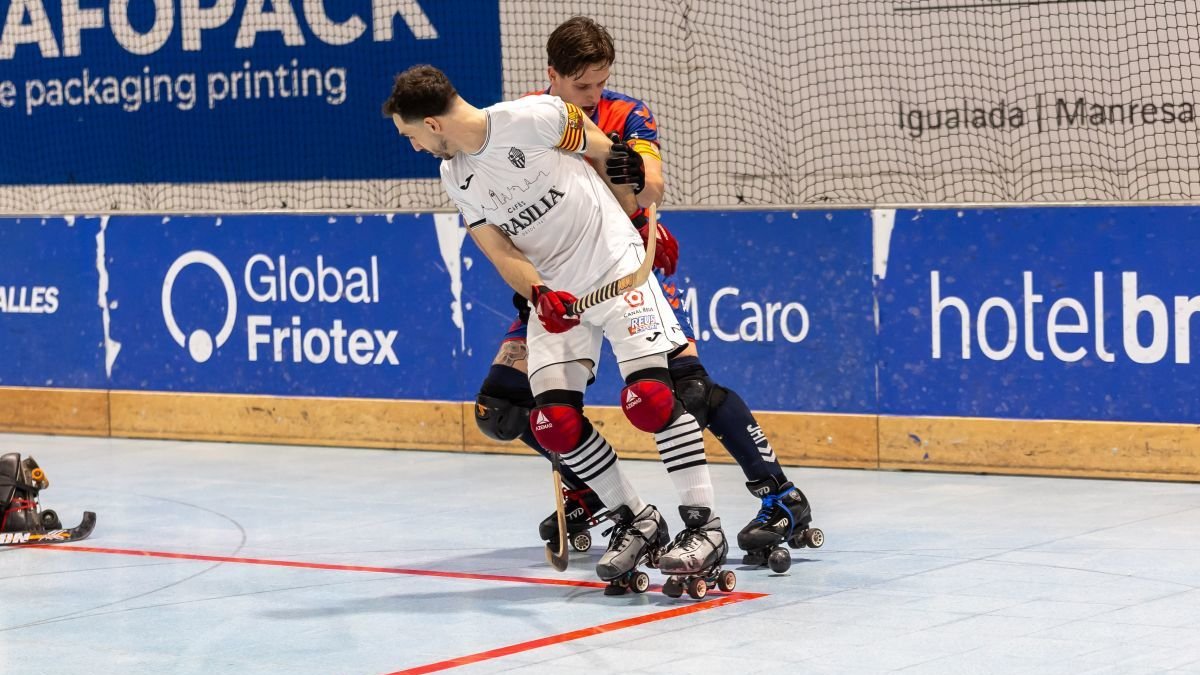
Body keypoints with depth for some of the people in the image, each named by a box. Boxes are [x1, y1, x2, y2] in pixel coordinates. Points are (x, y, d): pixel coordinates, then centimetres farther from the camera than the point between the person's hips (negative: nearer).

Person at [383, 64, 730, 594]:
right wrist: (537, 293, -20)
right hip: (553, 292, 6)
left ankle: (704, 526, -12)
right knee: (552, 421, -8)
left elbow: (609, 157, -3)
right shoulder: (455, 179, 4)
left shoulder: (534, 118, -17)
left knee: (650, 395, -21)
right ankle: (635, 522, 9)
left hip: (617, 266, -6)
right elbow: (502, 252, 2)